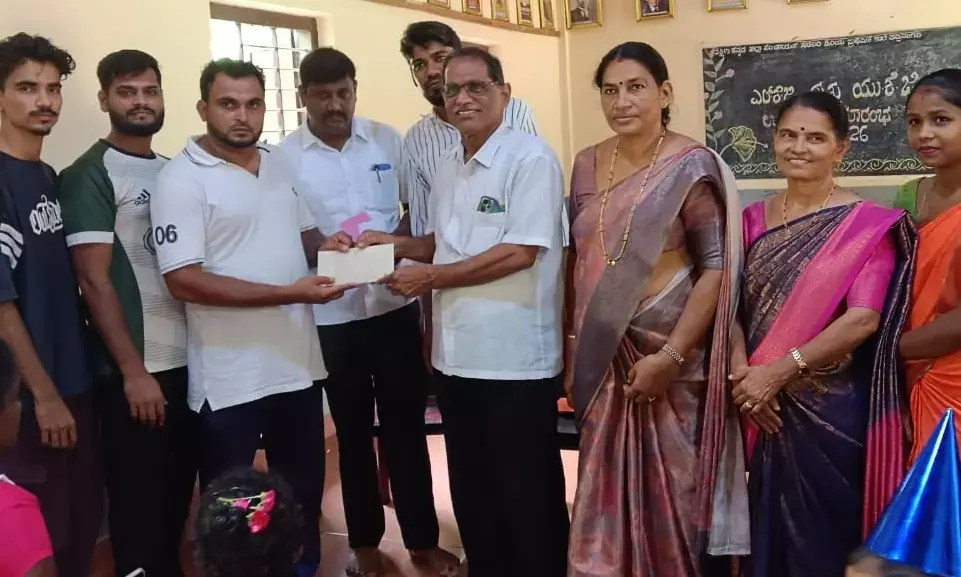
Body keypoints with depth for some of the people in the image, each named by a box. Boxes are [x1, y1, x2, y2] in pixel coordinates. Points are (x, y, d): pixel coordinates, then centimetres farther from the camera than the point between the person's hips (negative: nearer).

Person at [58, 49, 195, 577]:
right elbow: (94, 279, -12)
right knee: (139, 503, 5)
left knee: (179, 495, 15)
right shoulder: (89, 175, -6)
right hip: (136, 370, -6)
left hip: (188, 359, 6)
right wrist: (133, 370, -15)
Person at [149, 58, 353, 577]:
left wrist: (325, 246, -4)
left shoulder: (280, 163, 8)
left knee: (304, 491, 21)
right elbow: (184, 280, -20)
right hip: (231, 378, -6)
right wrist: (289, 293, -24)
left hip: (298, 362, 7)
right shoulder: (181, 179, -12)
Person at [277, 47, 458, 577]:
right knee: (353, 432, 13)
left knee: (406, 425, 10)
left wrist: (397, 239, -9)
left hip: (395, 304, 1)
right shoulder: (285, 156, -4)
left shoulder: (387, 140, 2)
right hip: (331, 314, -1)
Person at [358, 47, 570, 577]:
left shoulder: (530, 158, -11)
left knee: (527, 494, 7)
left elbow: (520, 252, -18)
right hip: (455, 354, 8)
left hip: (514, 358, -7)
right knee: (471, 491, 18)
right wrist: (397, 245, 3)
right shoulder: (446, 167, 13)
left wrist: (430, 278, -14)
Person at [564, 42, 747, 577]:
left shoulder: (691, 166, -10)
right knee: (607, 485, 12)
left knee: (670, 485, 7)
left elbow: (716, 268, -13)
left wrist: (671, 356, -18)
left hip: (667, 351, -4)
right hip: (603, 354, 5)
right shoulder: (588, 164, 5)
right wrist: (571, 343, 7)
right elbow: (577, 257, 11)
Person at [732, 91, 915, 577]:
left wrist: (779, 371, -18)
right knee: (772, 525, 14)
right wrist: (741, 373, -14)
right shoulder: (753, 219, 7)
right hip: (766, 410, 4)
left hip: (835, 409, -4)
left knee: (830, 532, 7)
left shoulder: (869, 225, -6)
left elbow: (863, 319, -15)